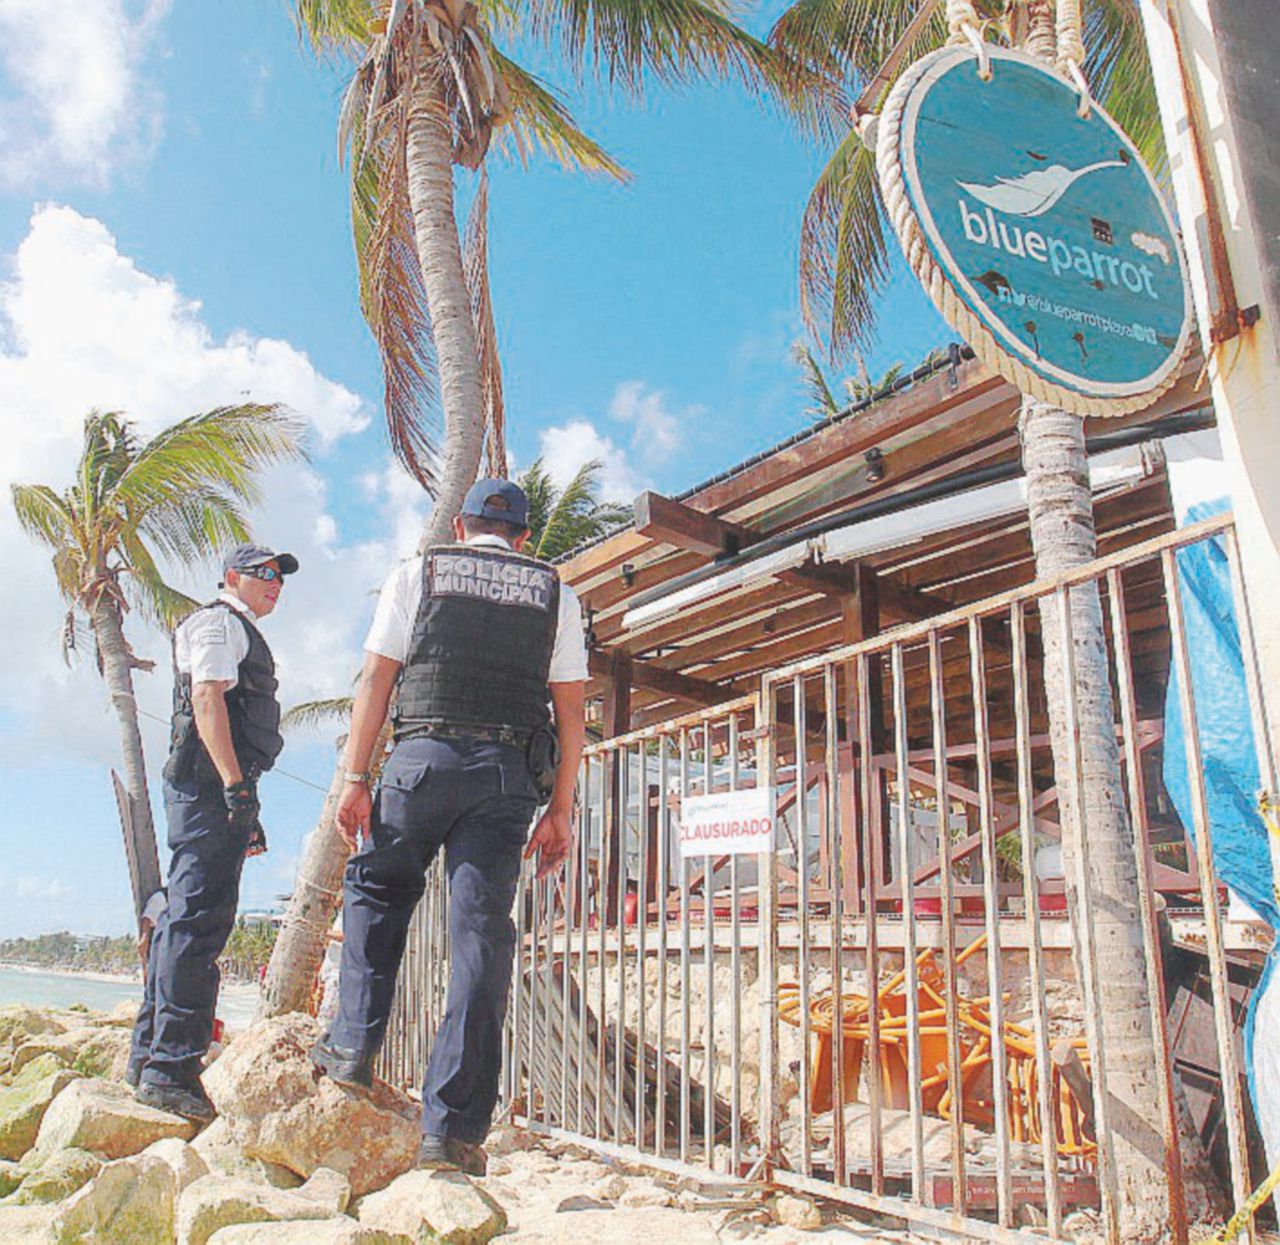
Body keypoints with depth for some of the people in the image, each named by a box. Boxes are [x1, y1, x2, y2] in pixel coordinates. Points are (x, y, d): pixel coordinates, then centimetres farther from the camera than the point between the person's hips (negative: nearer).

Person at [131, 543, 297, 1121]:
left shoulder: (241, 633, 29)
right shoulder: (219, 622, -1)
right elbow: (206, 698, -16)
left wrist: (247, 812, 27)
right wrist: (236, 783, -26)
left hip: (216, 789, 11)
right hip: (211, 780, -11)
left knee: (186, 917, 12)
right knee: (199, 918, -14)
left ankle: (150, 1055, 20)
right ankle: (172, 1068, -14)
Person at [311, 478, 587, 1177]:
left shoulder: (417, 573, 13)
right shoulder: (555, 592, 16)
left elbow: (376, 681, 4)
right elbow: (571, 710, 10)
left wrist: (355, 779, 4)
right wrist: (560, 810, 12)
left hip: (424, 755, 0)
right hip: (510, 774, 1)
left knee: (375, 890, 24)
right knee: (481, 941, 1)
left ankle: (354, 1046, 17)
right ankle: (452, 1130, 3)